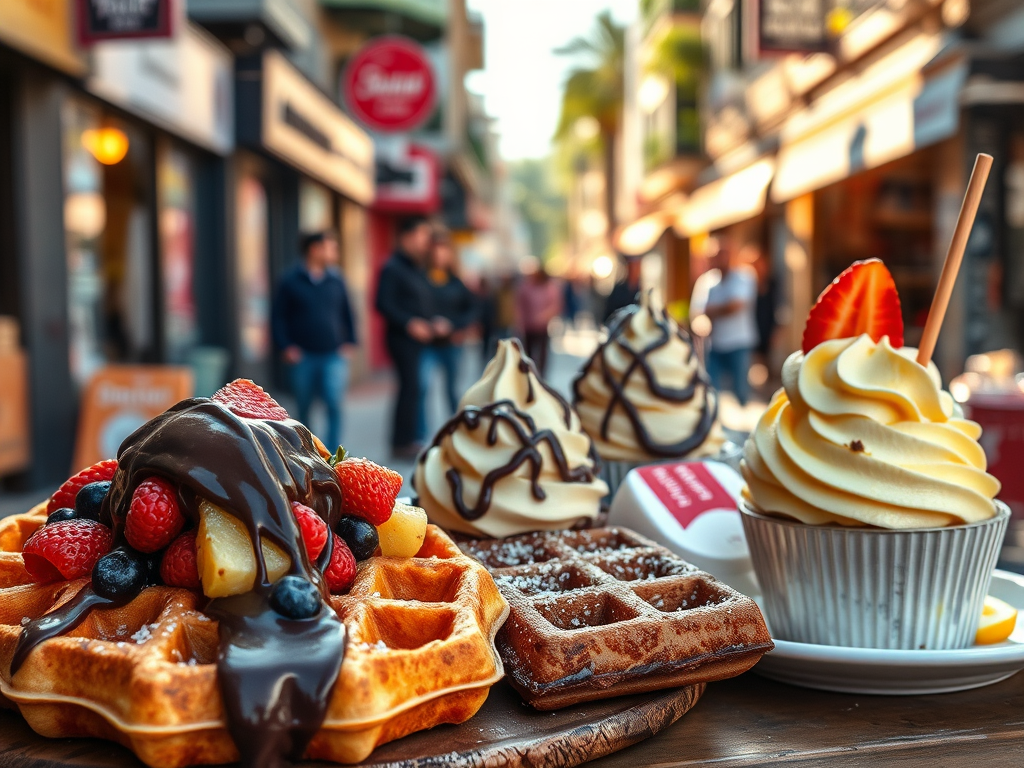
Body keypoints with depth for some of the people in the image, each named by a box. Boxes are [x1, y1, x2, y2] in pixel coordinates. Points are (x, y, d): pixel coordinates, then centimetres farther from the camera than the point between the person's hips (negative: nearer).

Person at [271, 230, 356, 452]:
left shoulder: (336, 279, 6)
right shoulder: (291, 280, -1)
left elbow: (348, 313, 14)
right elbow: (278, 316, 1)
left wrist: (349, 342, 5)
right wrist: (286, 347, -7)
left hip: (333, 356, 1)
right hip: (302, 356, -1)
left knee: (335, 404, -13)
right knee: (304, 407, 11)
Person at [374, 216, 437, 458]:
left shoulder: (418, 270, 20)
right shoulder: (393, 268, -8)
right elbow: (383, 304, -16)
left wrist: (434, 323, 9)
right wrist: (410, 323, -23)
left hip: (420, 338, 8)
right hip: (402, 337, -8)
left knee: (412, 388, 8)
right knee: (411, 386, -10)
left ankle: (407, 440, 15)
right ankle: (402, 443, -4)